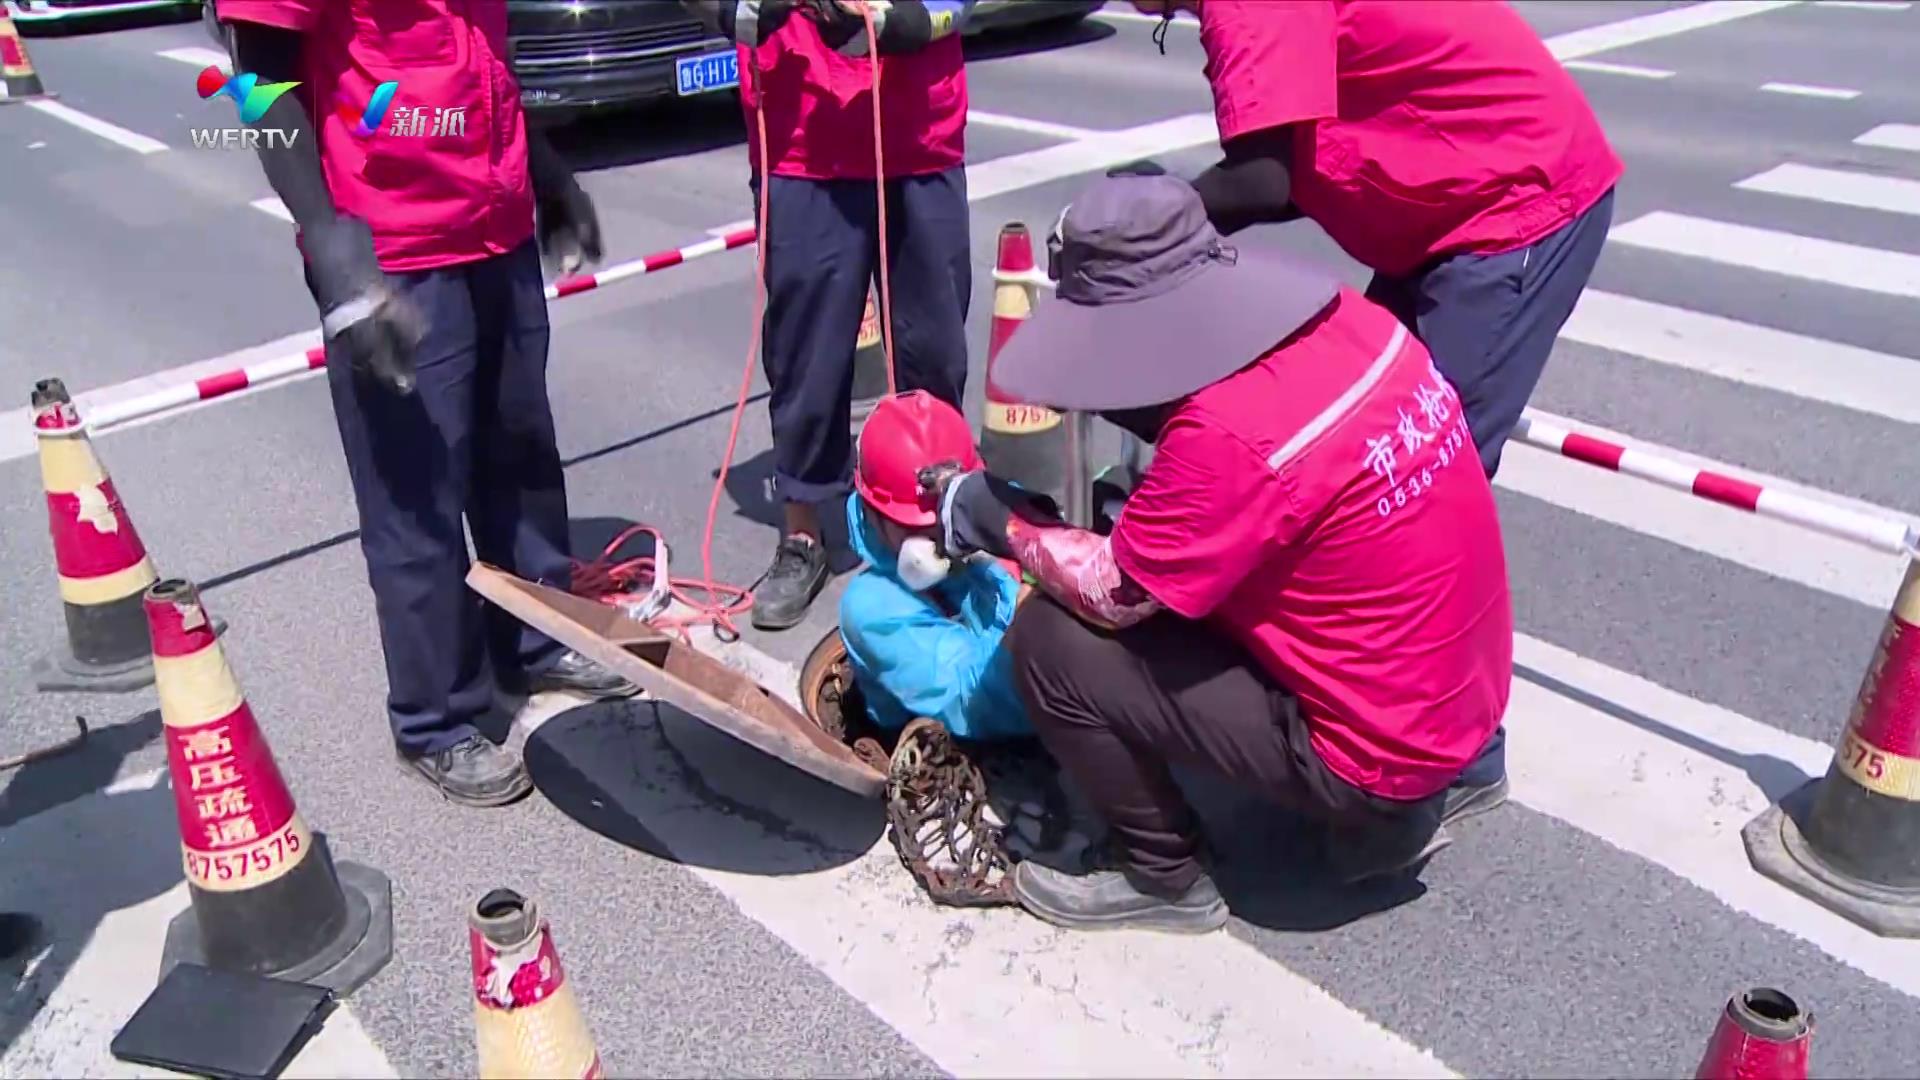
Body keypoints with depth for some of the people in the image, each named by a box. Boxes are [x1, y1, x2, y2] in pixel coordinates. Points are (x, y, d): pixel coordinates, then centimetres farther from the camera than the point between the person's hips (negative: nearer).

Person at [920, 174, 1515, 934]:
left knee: (1049, 641, -11)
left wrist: (996, 520, -4)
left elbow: (1111, 594, -17)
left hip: (1373, 752, -8)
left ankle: (1165, 879, 11)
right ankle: (1391, 812, 23)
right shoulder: (1351, 319, -6)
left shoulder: (1230, 435, -29)